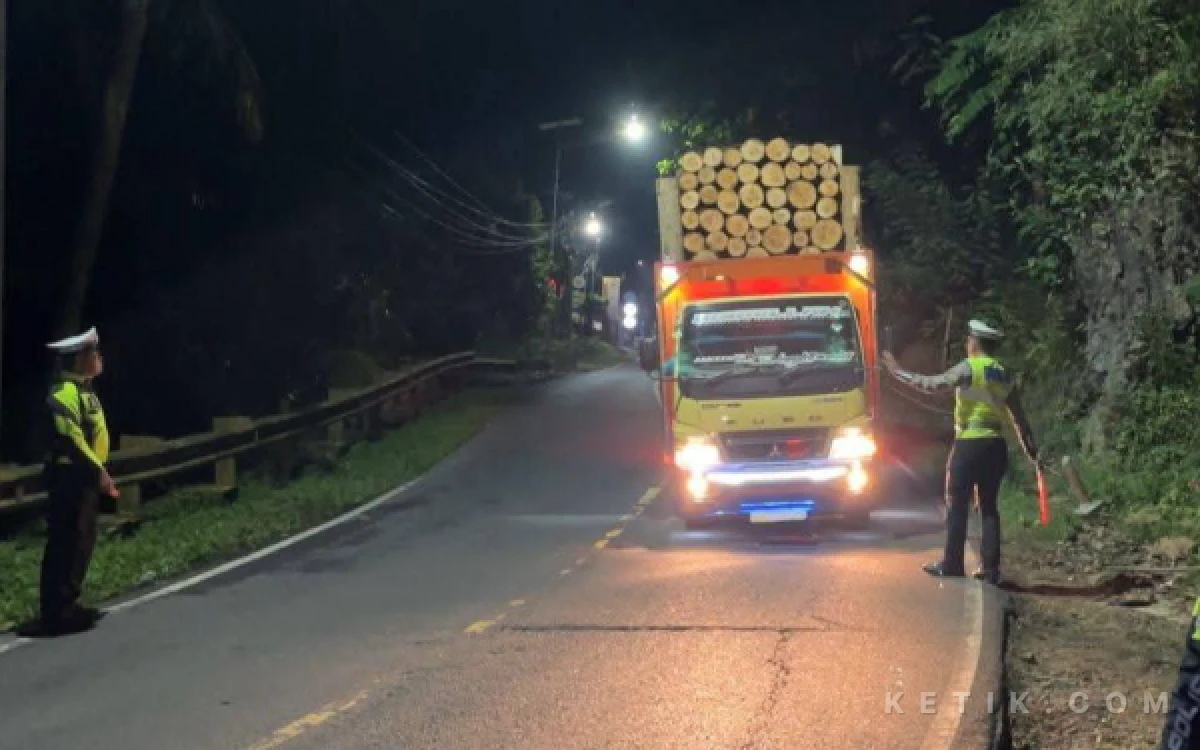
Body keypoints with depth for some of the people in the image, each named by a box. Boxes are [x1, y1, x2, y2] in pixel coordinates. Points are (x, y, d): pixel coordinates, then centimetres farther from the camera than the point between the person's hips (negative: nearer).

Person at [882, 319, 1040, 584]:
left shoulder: (969, 368, -7)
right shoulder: (1005, 375, 13)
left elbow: (933, 384, -16)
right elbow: (1019, 418, 15)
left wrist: (898, 371, -9)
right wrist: (1032, 452, 21)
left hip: (969, 445, -6)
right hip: (996, 446, 6)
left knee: (957, 506, 2)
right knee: (989, 507, 10)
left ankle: (952, 563, 2)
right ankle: (991, 568, 7)